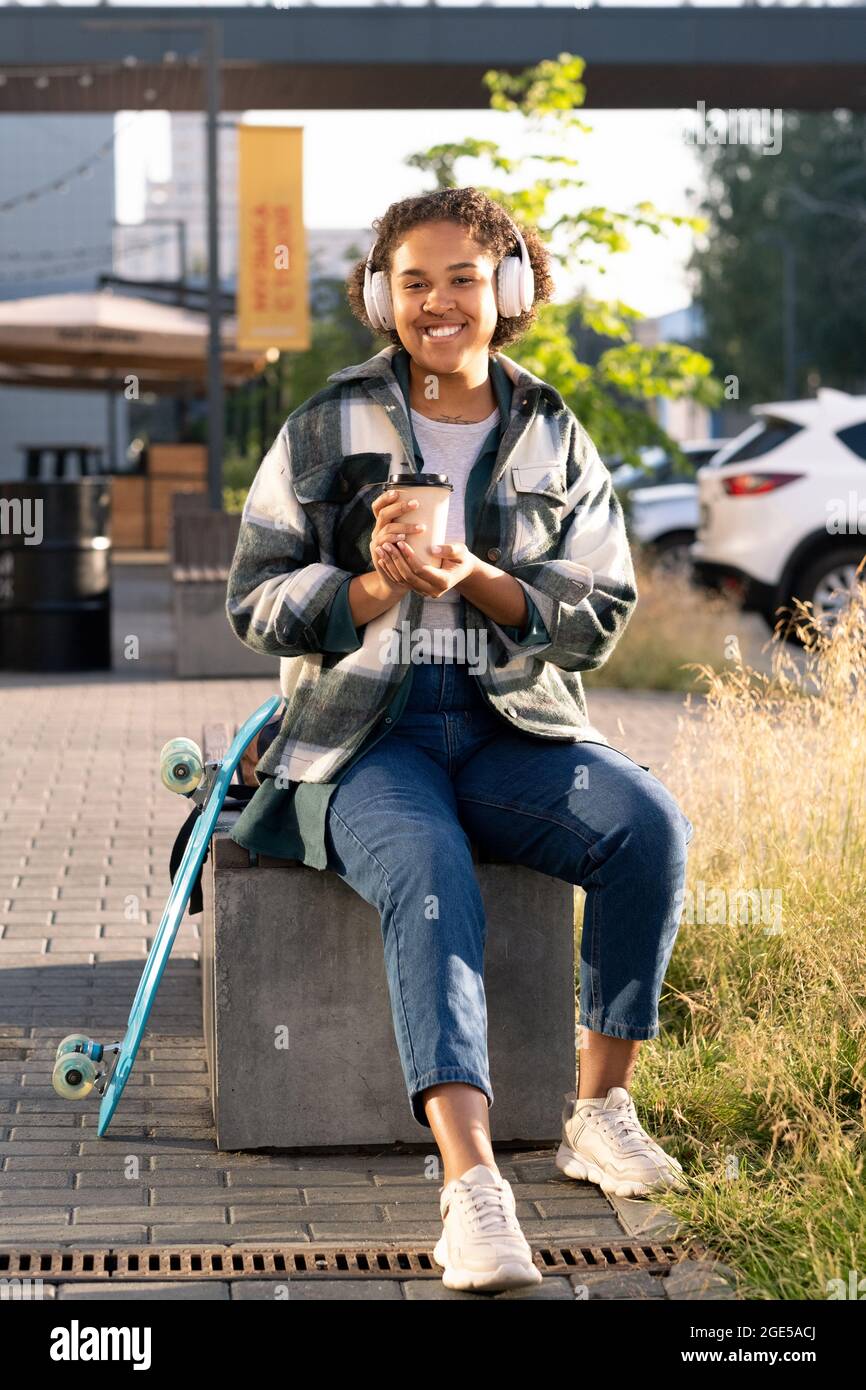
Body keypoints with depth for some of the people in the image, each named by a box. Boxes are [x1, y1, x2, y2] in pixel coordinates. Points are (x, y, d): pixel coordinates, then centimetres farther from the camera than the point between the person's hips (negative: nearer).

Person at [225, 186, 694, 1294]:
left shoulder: (556, 442, 13)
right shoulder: (328, 428, 8)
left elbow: (600, 618, 6)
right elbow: (256, 599, 3)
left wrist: (473, 579, -12)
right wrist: (371, 588, -16)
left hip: (510, 729, 3)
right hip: (363, 732, -2)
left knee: (650, 824, -28)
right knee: (431, 883, -34)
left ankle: (599, 1107, -14)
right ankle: (472, 1184, -46)